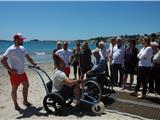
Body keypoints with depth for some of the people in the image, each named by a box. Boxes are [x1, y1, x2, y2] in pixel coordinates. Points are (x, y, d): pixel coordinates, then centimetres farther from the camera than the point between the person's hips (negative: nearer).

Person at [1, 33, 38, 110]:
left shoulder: (22, 48, 6)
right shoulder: (10, 50, -17)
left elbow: (28, 58, 14)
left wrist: (34, 64, 7)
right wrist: (10, 70, -25)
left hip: (22, 72, 8)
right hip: (14, 73, -8)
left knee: (26, 85, 15)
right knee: (14, 89, 6)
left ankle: (25, 101, 32)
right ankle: (16, 104, 21)